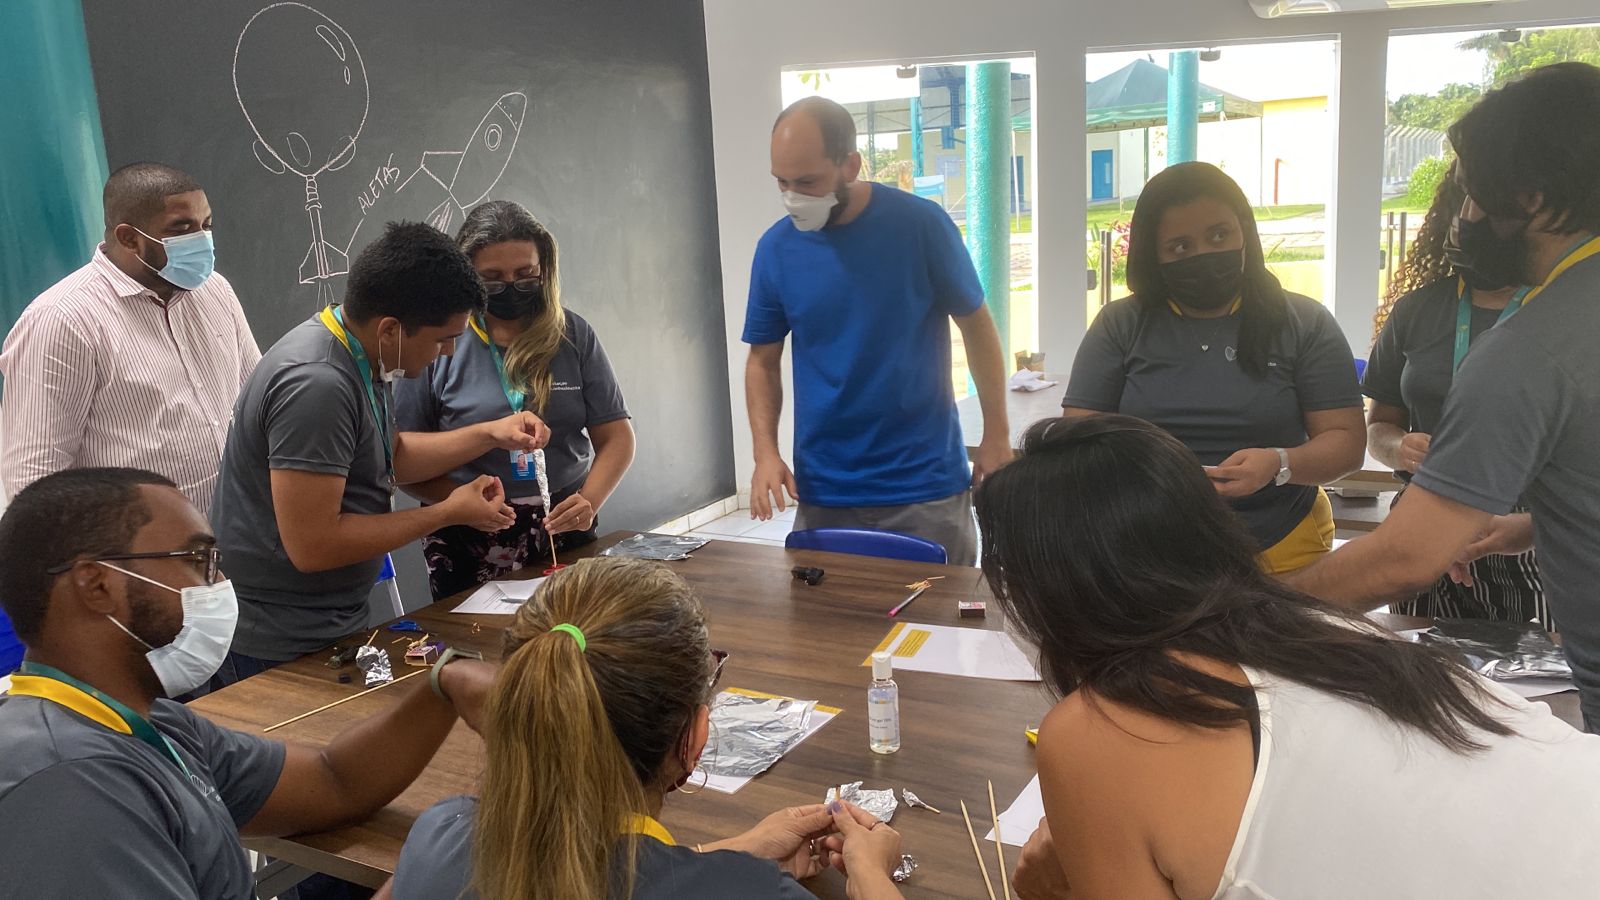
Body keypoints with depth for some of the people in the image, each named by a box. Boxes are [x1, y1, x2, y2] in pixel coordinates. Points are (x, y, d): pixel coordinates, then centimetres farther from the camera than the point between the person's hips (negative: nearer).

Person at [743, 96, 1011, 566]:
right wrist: (766, 452, -8)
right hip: (823, 493, 2)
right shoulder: (776, 248, -2)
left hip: (927, 488, -1)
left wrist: (997, 435, -1)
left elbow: (976, 325, 1)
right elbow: (763, 360, 6)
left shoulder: (921, 224, -9)